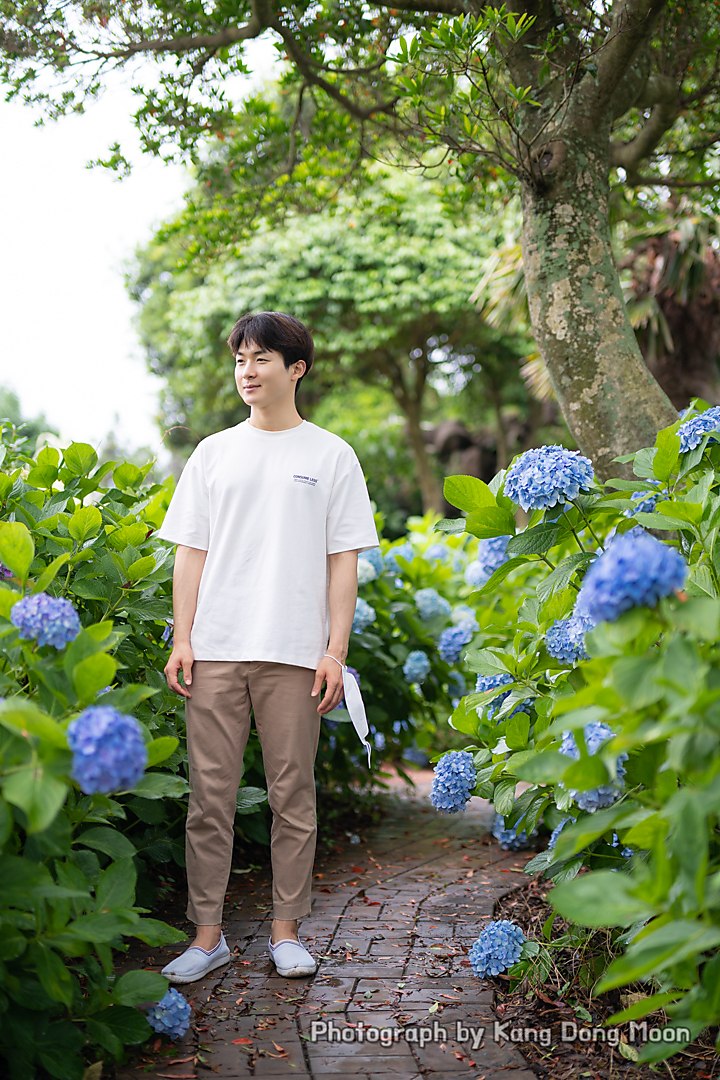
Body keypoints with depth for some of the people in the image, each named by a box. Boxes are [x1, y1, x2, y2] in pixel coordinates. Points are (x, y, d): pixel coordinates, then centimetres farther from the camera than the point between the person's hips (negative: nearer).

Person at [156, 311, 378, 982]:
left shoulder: (331, 456, 6)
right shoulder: (213, 453, 13)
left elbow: (343, 562, 3)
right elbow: (190, 552, 11)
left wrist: (336, 651, -4)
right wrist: (181, 641, 3)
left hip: (294, 654, -2)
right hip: (215, 650, 2)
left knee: (292, 796, 4)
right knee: (210, 795, 3)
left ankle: (285, 930, 17)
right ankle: (207, 933, 13)